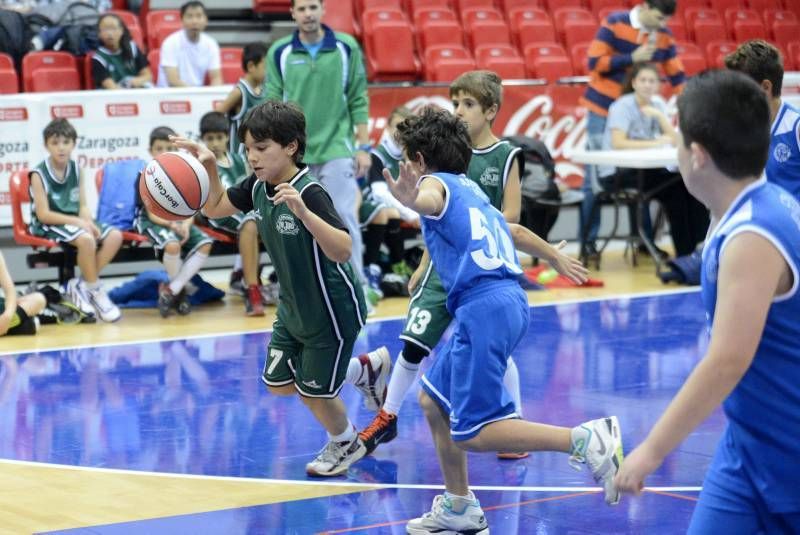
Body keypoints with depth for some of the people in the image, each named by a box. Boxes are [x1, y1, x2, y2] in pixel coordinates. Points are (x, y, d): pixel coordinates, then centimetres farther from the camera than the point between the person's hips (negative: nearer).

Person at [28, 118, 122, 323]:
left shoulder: (77, 170, 5)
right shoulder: (39, 174, -12)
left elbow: (83, 206, 4)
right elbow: (43, 214, -16)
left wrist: (88, 223, -18)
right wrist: (77, 221, -22)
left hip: (74, 221, 7)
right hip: (48, 225, -7)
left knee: (115, 236, -15)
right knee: (86, 239, -34)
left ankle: (81, 285, -9)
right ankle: (96, 292, -15)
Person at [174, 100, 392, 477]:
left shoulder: (310, 193, -31)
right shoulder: (257, 186, -8)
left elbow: (343, 250, -41)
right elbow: (215, 209, 9)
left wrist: (303, 212, -53)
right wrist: (208, 168, -8)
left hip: (332, 311, -8)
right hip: (293, 306, 8)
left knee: (314, 392, 8)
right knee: (278, 383, 16)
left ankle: (346, 444, 40)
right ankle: (365, 369, 35)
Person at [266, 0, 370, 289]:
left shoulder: (347, 47, 0)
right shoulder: (279, 52, 1)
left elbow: (358, 100, 3)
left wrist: (363, 146, 0)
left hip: (337, 149, -1)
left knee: (344, 219, -4)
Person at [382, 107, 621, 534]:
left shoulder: (436, 182, 0)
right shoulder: (469, 190, 25)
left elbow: (431, 202, -27)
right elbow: (514, 231, 40)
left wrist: (411, 199, -52)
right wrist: (557, 258, 58)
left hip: (484, 308, -9)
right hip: (507, 300, 9)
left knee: (471, 433, -10)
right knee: (434, 401, 19)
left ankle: (585, 439, -19)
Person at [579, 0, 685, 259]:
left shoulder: (664, 36, 1)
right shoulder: (614, 23, -11)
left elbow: (677, 75, 3)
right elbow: (594, 62, -13)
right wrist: (632, 58, -20)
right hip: (603, 108, -4)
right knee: (595, 177, -2)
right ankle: (588, 240, 4)